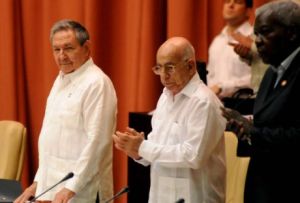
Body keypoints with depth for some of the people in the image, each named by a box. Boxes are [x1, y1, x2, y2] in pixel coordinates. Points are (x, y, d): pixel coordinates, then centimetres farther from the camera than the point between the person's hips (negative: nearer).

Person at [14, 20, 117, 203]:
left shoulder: (97, 83, -14)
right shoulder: (61, 80, 14)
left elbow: (96, 142, -20)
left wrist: (71, 188, -21)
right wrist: (39, 181, 15)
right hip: (51, 188, 8)